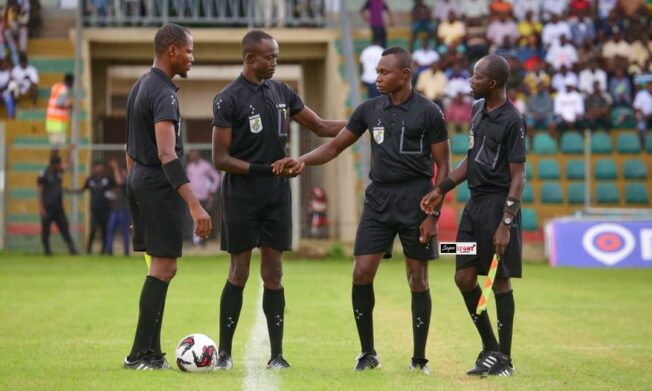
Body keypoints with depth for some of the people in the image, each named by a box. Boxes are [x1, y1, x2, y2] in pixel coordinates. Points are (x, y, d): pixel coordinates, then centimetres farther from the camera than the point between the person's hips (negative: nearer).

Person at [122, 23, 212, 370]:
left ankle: (152, 354, 13)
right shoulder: (164, 93, -18)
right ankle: (140, 354, -7)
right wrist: (195, 205, -33)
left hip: (138, 181, 10)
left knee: (162, 268, 13)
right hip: (160, 185, -10)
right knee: (164, 267, -6)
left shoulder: (139, 87, 13)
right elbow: (167, 154, -28)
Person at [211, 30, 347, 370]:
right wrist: (261, 169, -19)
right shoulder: (229, 99, -10)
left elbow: (320, 127, 16)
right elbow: (220, 158, -11)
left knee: (273, 274, 5)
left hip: (277, 195, 5)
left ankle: (277, 354, 6)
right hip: (242, 198, -5)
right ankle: (224, 352, 7)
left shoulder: (281, 92, 8)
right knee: (239, 274, -1)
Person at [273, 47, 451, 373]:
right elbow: (335, 146, 13)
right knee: (361, 274, -5)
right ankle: (368, 353, 8)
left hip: (415, 202, -4)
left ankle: (419, 358, 12)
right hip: (378, 199, 4)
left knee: (418, 279, 2)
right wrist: (302, 161, -4)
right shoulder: (370, 110, 8)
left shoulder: (428, 112, -4)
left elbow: (443, 166, -3)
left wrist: (433, 215, -10)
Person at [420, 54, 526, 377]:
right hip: (475, 203, 8)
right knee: (464, 277, 6)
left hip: (498, 205, -8)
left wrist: (505, 224, -19)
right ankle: (490, 349, 18)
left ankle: (504, 359, 5)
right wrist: (442, 189, 14)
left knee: (499, 280, -3)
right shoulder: (478, 109, 11)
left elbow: (518, 176, -15)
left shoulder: (512, 121, -14)